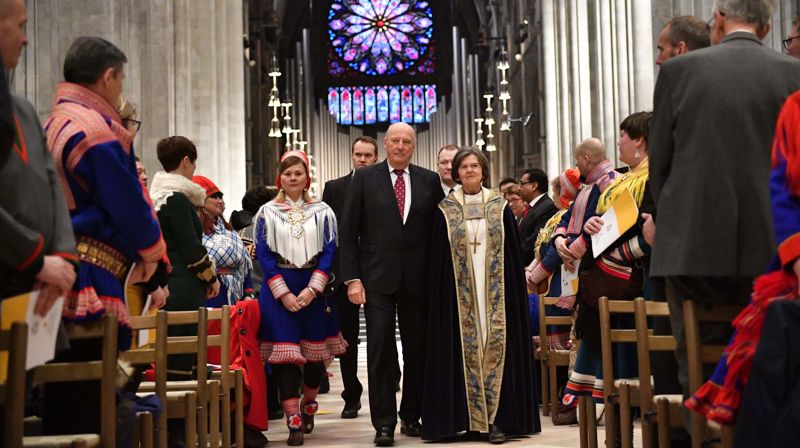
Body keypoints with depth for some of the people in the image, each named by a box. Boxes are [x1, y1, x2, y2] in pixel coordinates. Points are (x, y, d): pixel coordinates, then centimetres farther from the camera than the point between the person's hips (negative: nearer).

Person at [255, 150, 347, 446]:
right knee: (284, 351, -8)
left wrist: (312, 289, -12)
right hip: (278, 289, -1)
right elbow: (264, 255, -1)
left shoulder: (322, 211, 6)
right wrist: (284, 293, -10)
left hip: (314, 288, 1)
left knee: (316, 349, 6)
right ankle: (294, 422, -7)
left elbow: (329, 252, 0)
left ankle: (308, 406, 31)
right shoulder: (267, 212, 5)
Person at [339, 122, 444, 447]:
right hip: (377, 278, -2)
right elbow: (348, 232, 0)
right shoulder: (364, 178, 2)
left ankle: (411, 416, 22)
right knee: (380, 351, -3)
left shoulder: (429, 181, 7)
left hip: (418, 279, 2)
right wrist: (352, 278, -7)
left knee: (417, 350, 9)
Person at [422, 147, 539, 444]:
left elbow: (513, 255, 6)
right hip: (460, 294, 0)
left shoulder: (500, 208, 6)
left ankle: (496, 418, 2)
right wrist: (440, 294, -3)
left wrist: (513, 293, 0)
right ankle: (469, 417, 6)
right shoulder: (445, 211, 5)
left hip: (495, 292, 0)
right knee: (466, 348, 0)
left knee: (495, 346, -2)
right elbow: (438, 259, 4)